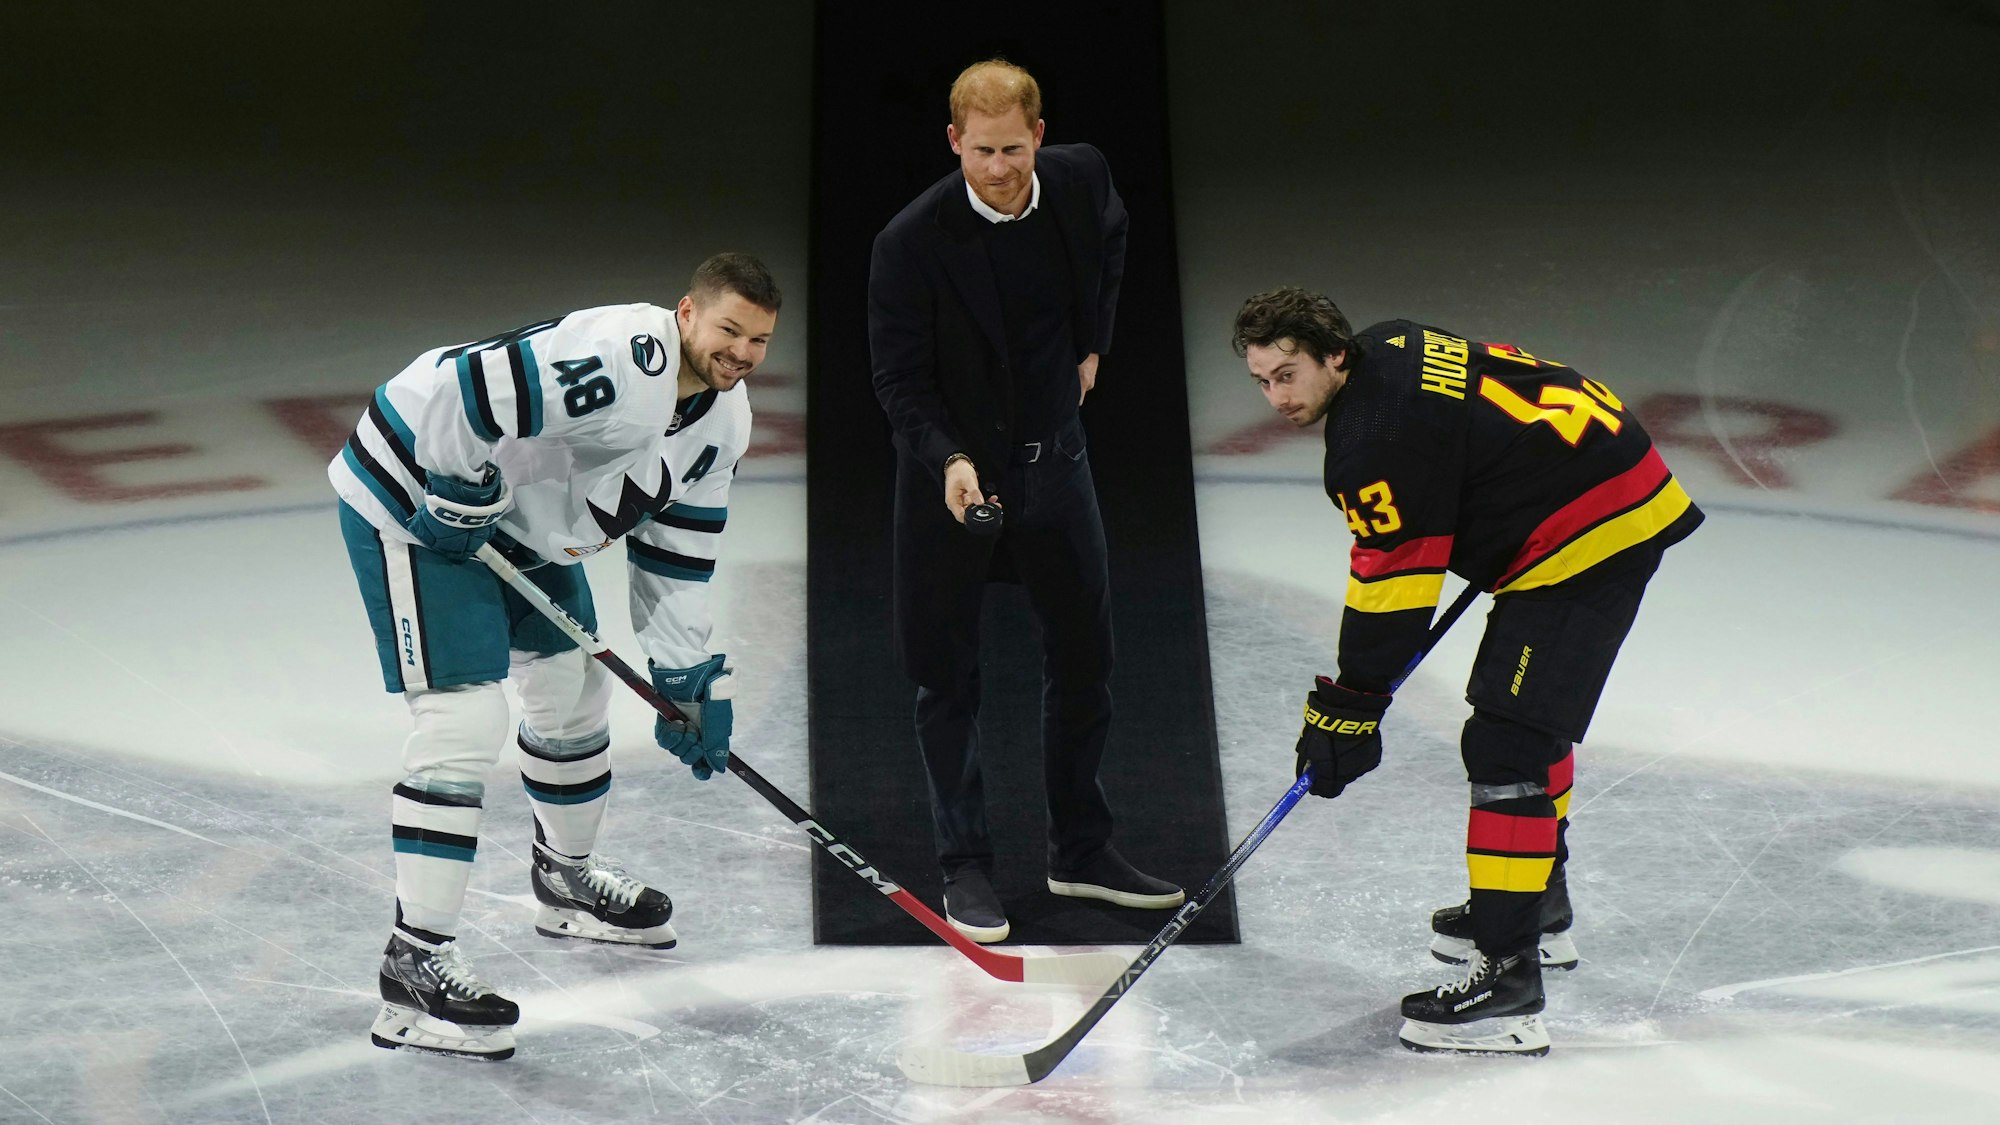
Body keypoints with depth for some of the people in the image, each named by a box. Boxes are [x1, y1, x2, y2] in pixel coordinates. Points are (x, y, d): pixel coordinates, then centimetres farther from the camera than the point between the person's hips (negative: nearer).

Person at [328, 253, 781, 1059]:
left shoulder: (722, 416, 0)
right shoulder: (619, 359, -31)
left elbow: (675, 547, 8)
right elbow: (459, 392, -36)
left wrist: (686, 675, 5)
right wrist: (460, 504, -24)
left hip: (520, 519, 10)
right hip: (414, 500, -10)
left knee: (575, 691, 19)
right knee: (465, 720, -17)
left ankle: (567, 881, 44)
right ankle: (415, 966, -11)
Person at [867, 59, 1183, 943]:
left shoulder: (1081, 179, -8)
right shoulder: (911, 242, -21)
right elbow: (901, 381, -16)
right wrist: (949, 461, -31)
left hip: (1053, 452, 5)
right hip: (951, 468, -4)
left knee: (1084, 653, 11)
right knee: (948, 675, 3)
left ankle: (1080, 851, 27)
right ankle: (964, 865, 17)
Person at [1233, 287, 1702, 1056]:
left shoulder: (1378, 437, -22)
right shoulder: (1388, 350, 7)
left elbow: (1391, 583, -20)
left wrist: (1347, 710, -12)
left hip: (1587, 537, -11)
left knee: (1507, 742, -15)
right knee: (1527, 710, 25)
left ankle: (1508, 976, -16)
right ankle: (1538, 910, 40)